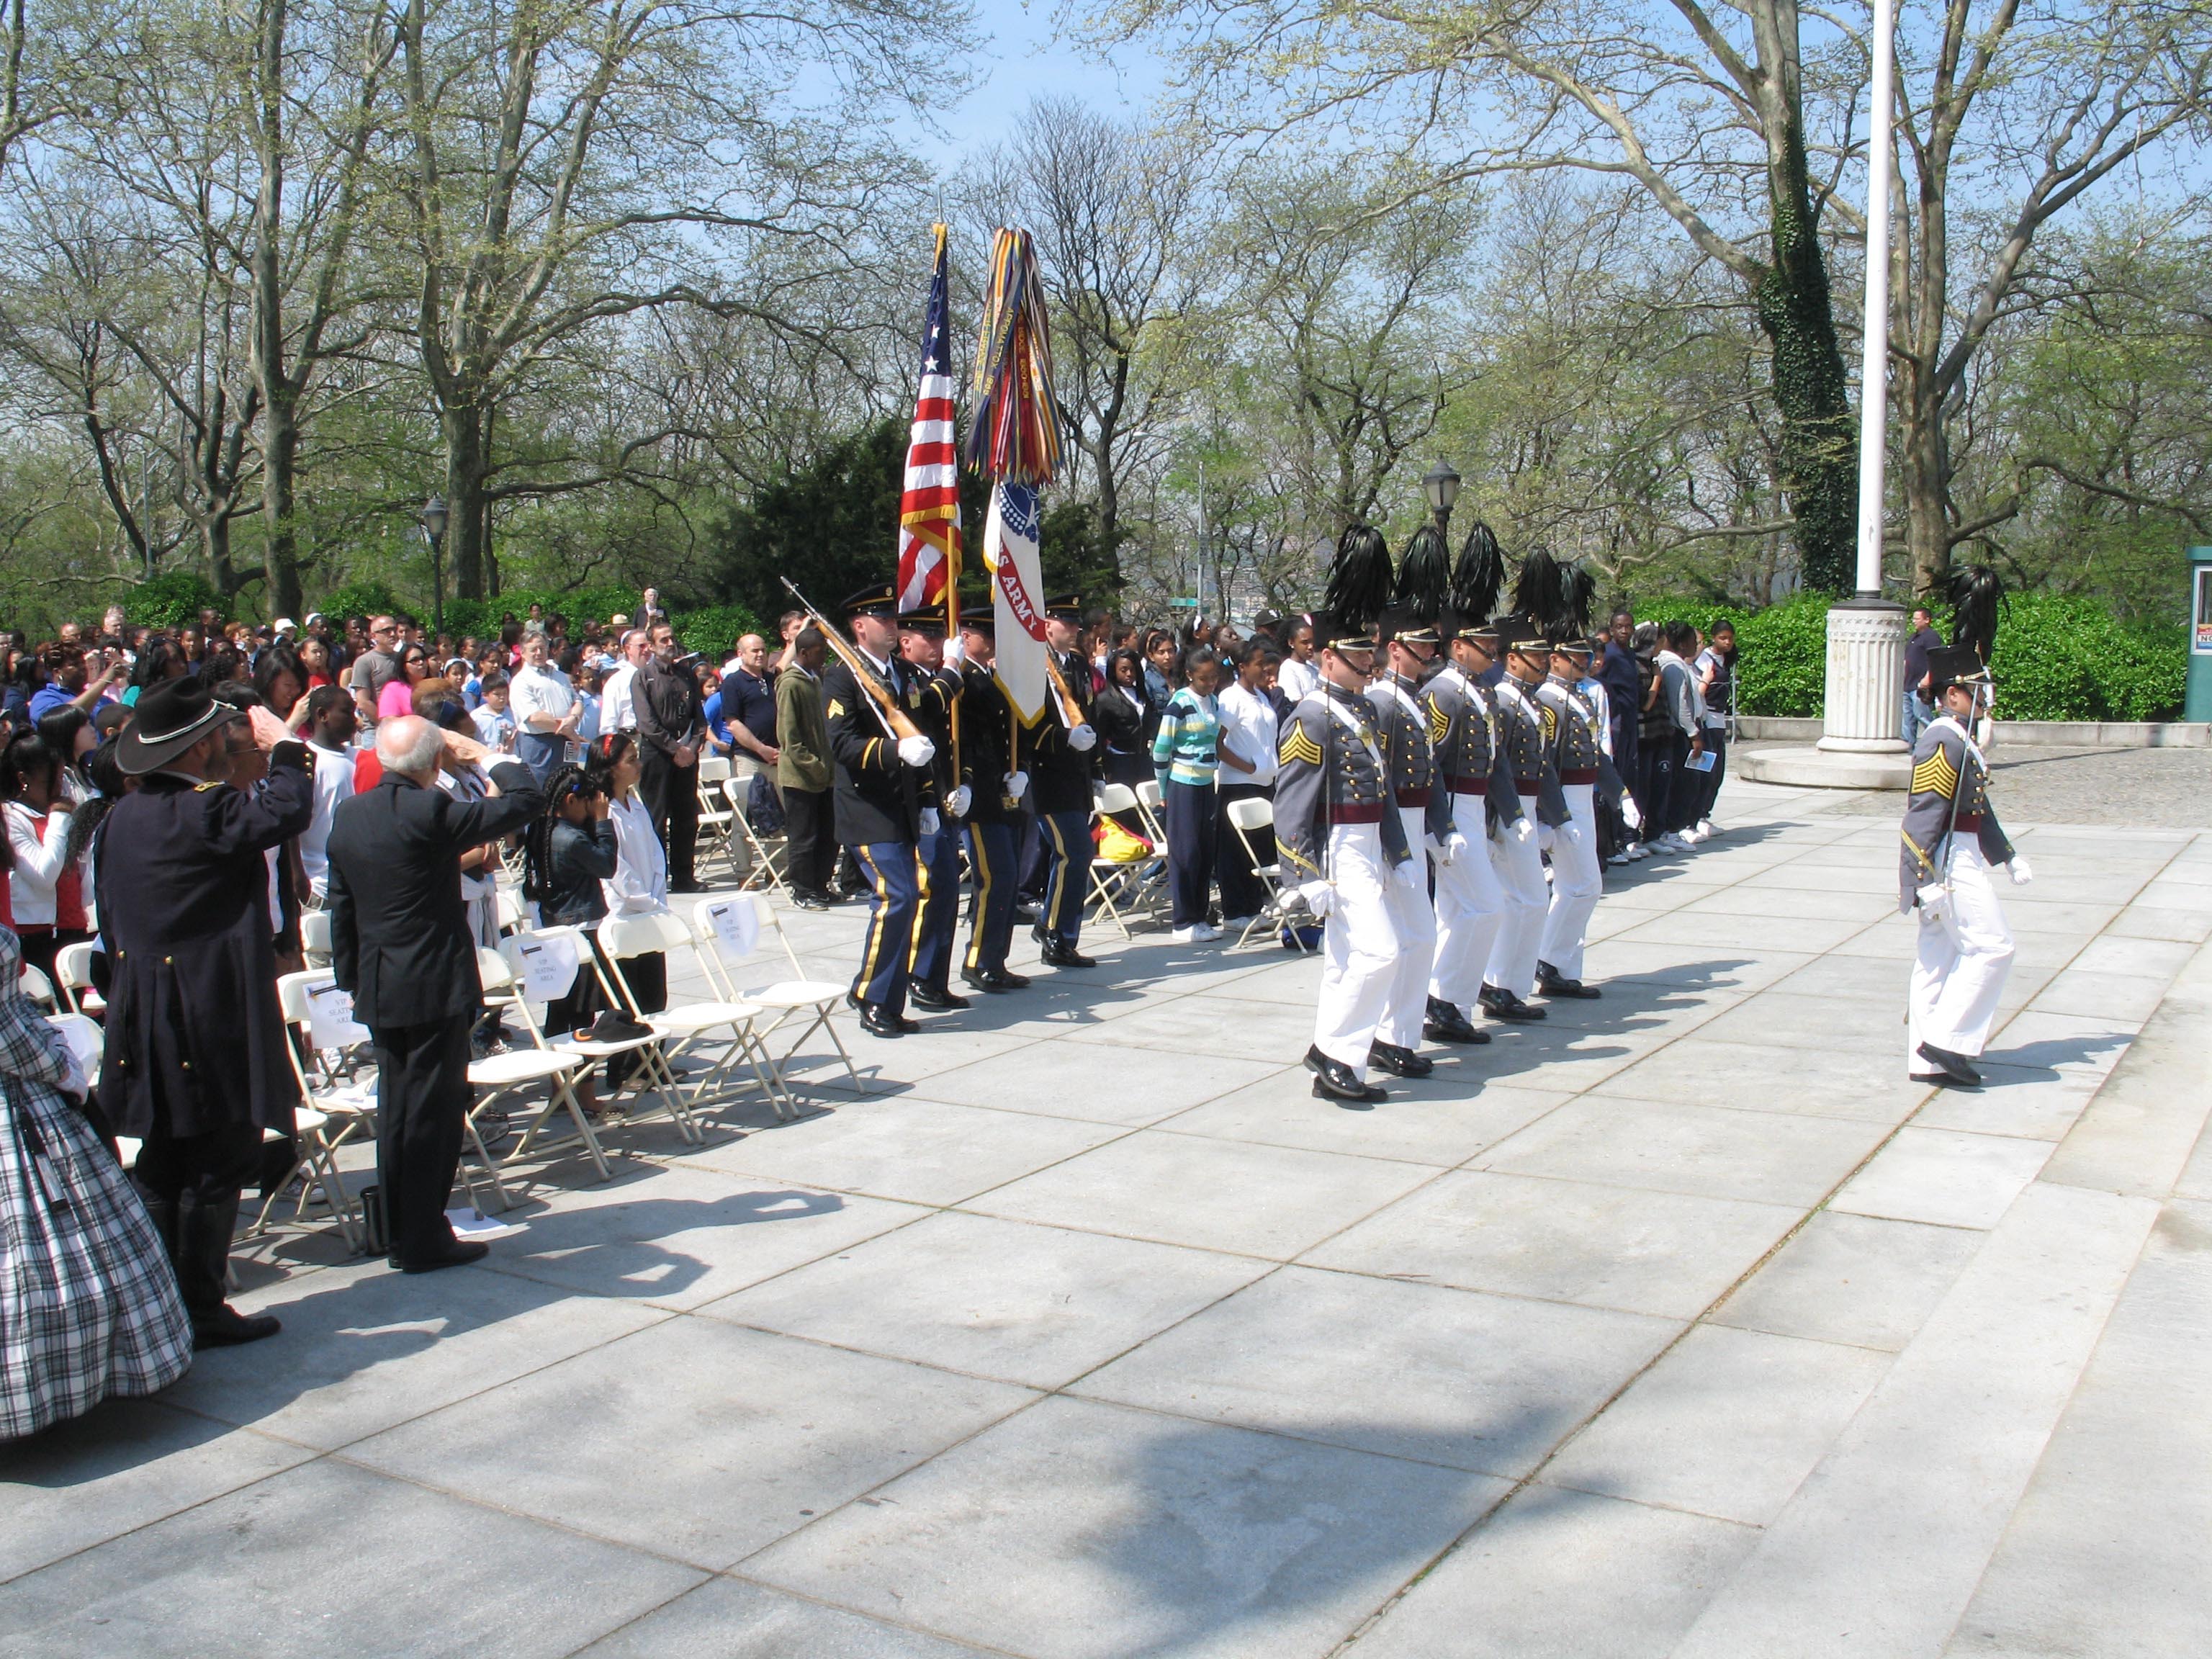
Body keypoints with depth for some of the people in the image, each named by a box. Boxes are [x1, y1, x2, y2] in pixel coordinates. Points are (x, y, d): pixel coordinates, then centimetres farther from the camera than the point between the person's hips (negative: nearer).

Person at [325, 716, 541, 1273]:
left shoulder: (348, 816, 6)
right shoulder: (430, 812, -17)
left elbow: (340, 908, 12)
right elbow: (526, 800, -15)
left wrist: (351, 978, 19)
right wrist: (484, 755, -1)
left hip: (378, 990, 7)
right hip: (435, 987, -7)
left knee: (396, 1111, 15)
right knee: (434, 1111, 0)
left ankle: (399, 1233, 23)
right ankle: (425, 1240, 5)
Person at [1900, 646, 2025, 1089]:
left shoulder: (1959, 738, 16)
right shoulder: (1943, 741, -17)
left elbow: (1977, 806, 24)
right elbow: (1924, 813, -22)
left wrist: (2009, 856, 25)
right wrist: (1927, 881, -25)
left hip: (1959, 857, 10)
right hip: (1948, 862, -10)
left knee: (1939, 959, 10)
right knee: (1991, 947, -7)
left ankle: (1927, 1061, 13)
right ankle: (1947, 1040, -4)